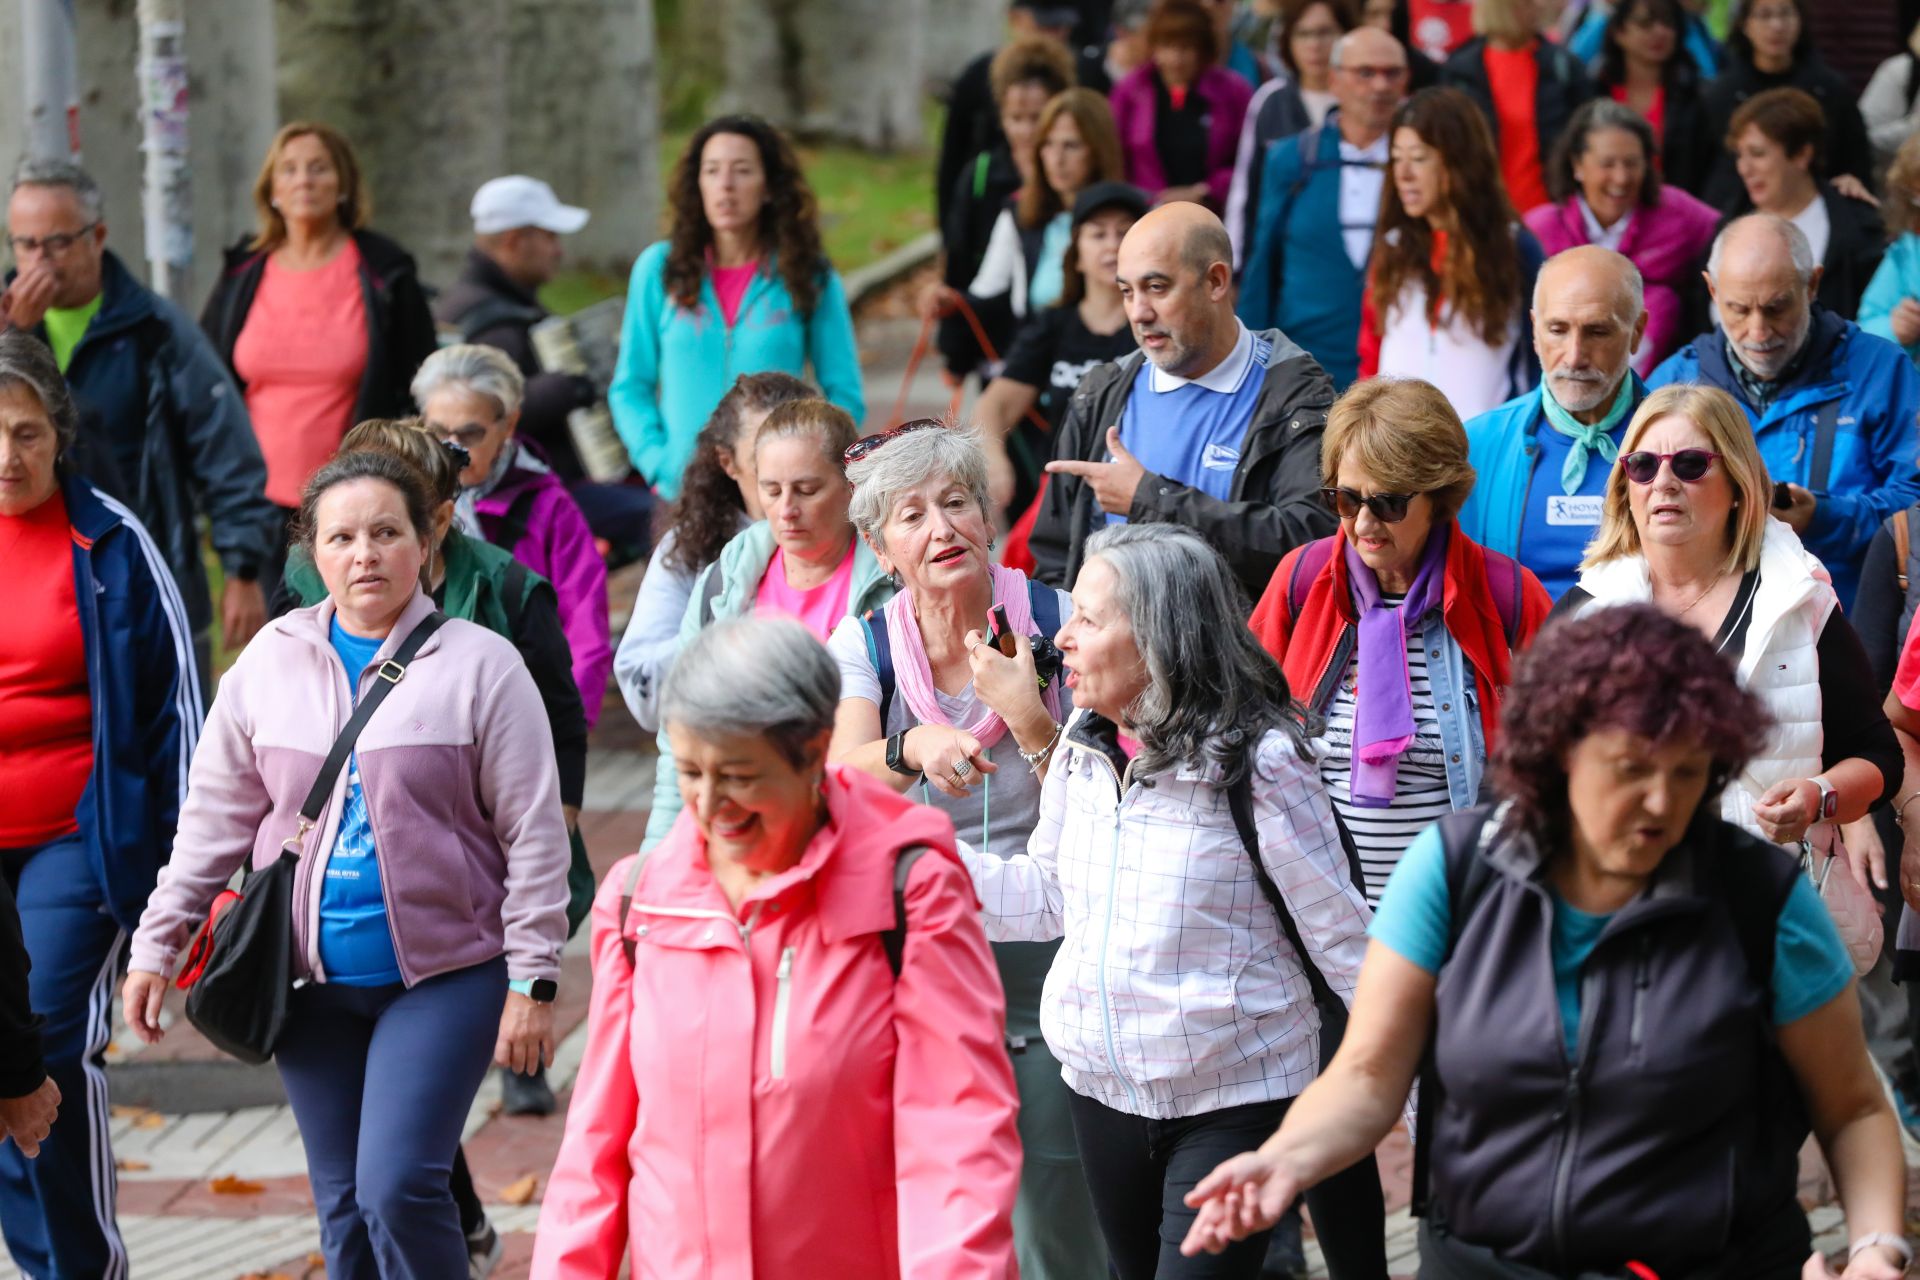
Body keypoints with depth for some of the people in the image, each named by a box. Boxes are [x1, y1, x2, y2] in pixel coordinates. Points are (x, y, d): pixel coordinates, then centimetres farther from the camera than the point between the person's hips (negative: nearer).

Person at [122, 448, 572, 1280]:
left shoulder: (481, 666, -5)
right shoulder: (270, 664, 6)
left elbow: (533, 835, -5)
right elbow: (215, 816, 12)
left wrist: (532, 982, -8)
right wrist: (157, 945, 9)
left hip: (443, 972, -4)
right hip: (311, 978, 4)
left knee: (399, 1185, -16)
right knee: (343, 1206, 9)